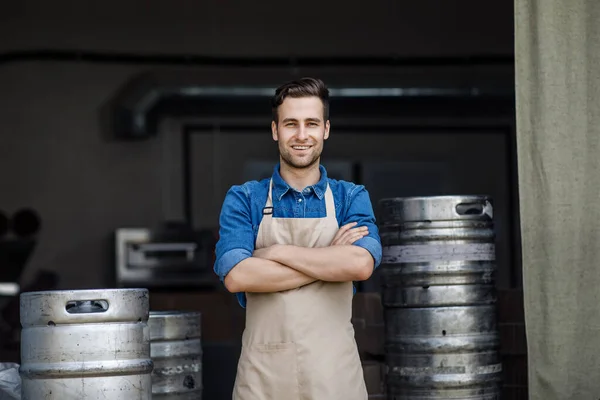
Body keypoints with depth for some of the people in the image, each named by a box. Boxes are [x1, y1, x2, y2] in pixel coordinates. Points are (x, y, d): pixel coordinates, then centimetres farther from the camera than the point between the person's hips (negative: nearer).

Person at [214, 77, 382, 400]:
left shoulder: (351, 198, 5)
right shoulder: (243, 200, 3)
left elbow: (361, 264, -14)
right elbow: (236, 276, -14)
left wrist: (276, 252, -12)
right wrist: (331, 260, -12)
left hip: (334, 373, 1)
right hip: (263, 373, -1)